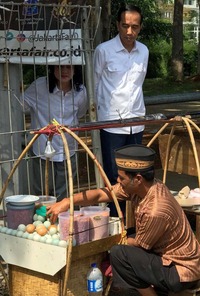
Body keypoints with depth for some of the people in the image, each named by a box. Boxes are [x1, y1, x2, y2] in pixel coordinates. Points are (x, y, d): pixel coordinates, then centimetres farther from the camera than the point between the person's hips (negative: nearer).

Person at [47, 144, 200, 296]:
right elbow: (100, 194, -3)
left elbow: (139, 244, -14)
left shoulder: (156, 211, -31)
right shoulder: (139, 186, -7)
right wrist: (67, 202, -15)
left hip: (182, 272, -9)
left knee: (119, 253, -19)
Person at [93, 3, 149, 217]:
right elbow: (96, 85, 3)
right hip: (111, 123, -4)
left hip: (136, 122, 4)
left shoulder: (143, 51, 5)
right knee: (114, 177, 0)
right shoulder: (104, 50, -9)